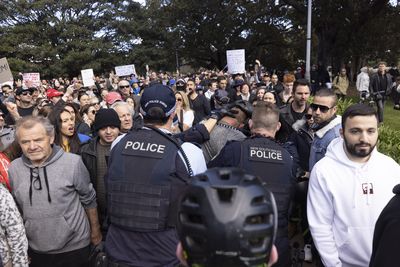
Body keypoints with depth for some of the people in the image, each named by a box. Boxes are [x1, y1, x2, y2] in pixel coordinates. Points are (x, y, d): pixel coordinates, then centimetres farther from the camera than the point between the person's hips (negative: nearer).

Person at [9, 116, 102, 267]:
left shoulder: (72, 162, -16)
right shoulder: (14, 169, -5)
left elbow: (89, 200, -5)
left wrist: (95, 231, 4)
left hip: (74, 247, -3)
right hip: (35, 251, 3)